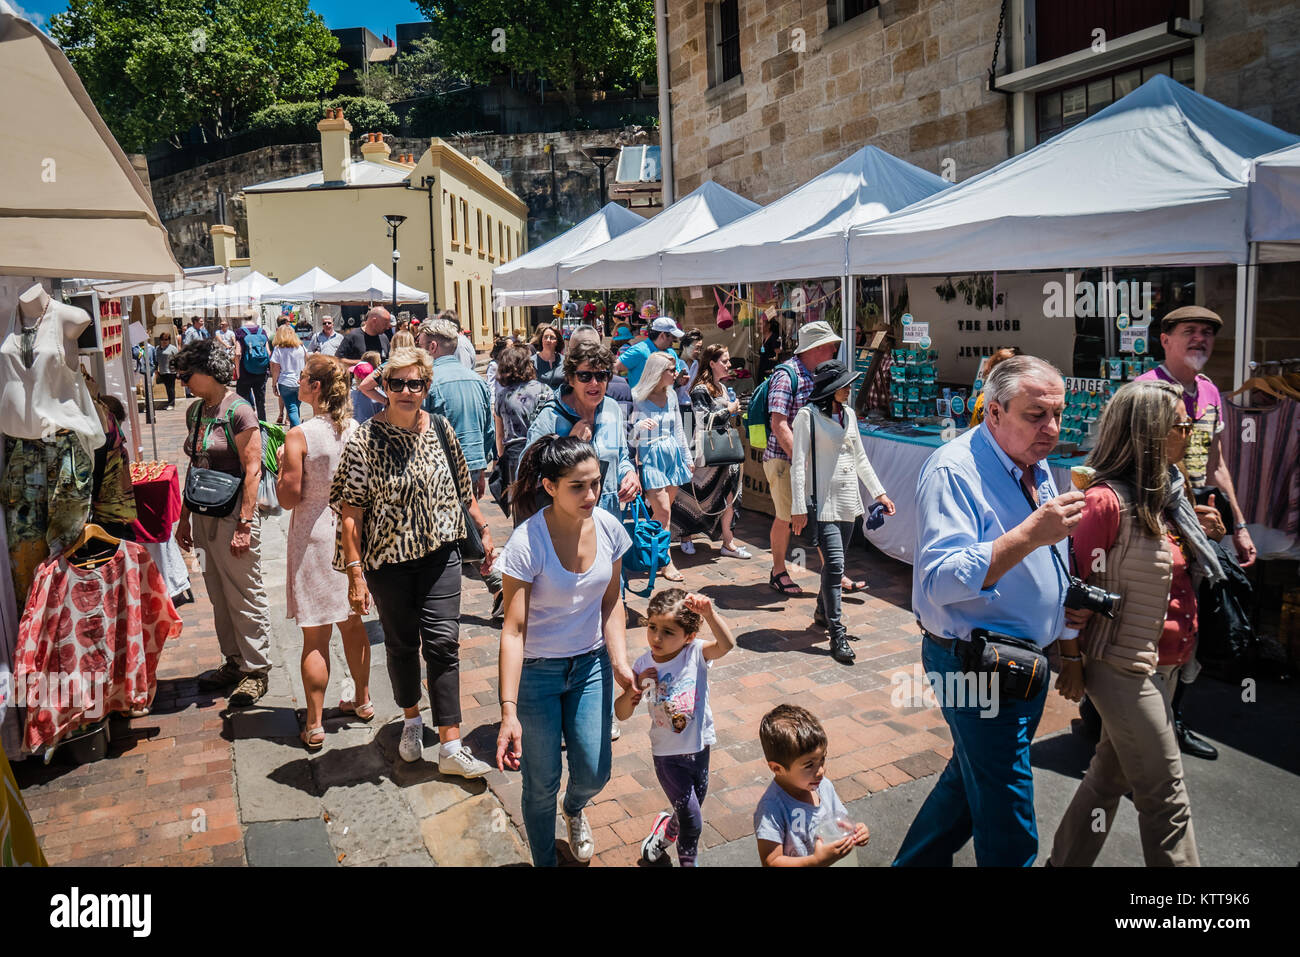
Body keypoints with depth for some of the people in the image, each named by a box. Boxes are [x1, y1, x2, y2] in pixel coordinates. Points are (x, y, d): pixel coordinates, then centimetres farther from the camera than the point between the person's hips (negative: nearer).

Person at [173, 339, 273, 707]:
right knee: (219, 594, 15)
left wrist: (245, 525, -20)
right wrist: (184, 518, 17)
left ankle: (256, 670, 14)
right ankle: (234, 662, 29)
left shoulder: (238, 411, -14)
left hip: (233, 512, -8)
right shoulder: (195, 410, 10)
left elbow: (252, 470, -17)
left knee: (245, 595, 2)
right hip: (205, 514, 8)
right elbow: (195, 466, 17)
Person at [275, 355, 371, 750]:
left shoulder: (299, 436, -16)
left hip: (315, 536, -5)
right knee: (352, 623, 20)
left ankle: (314, 725, 9)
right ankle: (362, 700, 32)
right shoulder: (356, 430, -2)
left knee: (315, 636, 2)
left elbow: (289, 498, -14)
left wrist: (281, 465, 2)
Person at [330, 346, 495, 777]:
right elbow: (351, 512, -11)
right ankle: (411, 719, 38)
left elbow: (462, 488, 13)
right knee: (401, 643, 14)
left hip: (440, 552, 2)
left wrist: (484, 529, 11)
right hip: (388, 559, -1)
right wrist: (355, 572, -14)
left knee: (442, 642, -3)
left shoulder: (440, 430, 1)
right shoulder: (365, 439, -10)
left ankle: (451, 746, 2)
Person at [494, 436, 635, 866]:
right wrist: (509, 711, -27)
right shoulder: (527, 542, -24)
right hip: (537, 669, -4)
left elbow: (611, 602, 2)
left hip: (591, 664, 4)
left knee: (594, 773, 9)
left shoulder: (609, 528, -11)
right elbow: (514, 629, -23)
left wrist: (620, 661, -11)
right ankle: (544, 860, 36)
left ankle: (575, 809, 47)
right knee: (542, 783, 6)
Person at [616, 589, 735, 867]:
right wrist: (635, 688, -25)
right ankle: (687, 860, 27)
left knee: (689, 812, 21)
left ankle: (664, 833, 53)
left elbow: (727, 644, -35)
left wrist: (709, 613, -49)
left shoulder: (696, 652, -14)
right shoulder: (643, 666, -12)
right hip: (667, 754, -2)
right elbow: (621, 714, -7)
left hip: (699, 749, 2)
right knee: (692, 822, -1)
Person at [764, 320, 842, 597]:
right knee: (785, 517, 4)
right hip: (783, 459, -7)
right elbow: (779, 425, -21)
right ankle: (778, 573, 20)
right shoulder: (786, 374, -14)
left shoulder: (816, 375, 11)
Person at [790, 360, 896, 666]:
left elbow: (860, 458, 20)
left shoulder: (848, 414, 13)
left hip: (848, 501, 7)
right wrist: (799, 508, -15)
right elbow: (798, 463, -11)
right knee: (834, 564, -13)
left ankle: (822, 612, 35)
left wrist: (879, 493, 17)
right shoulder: (808, 415, -8)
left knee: (834, 563, 14)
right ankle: (837, 635, -8)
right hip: (823, 501, -7)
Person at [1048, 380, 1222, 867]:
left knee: (1112, 773, 19)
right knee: (1165, 797, 2)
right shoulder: (1106, 499, -20)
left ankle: (1066, 860, 35)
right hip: (1124, 669, -9)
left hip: (1162, 664, 9)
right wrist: (1071, 661, -13)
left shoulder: (1170, 491, 7)